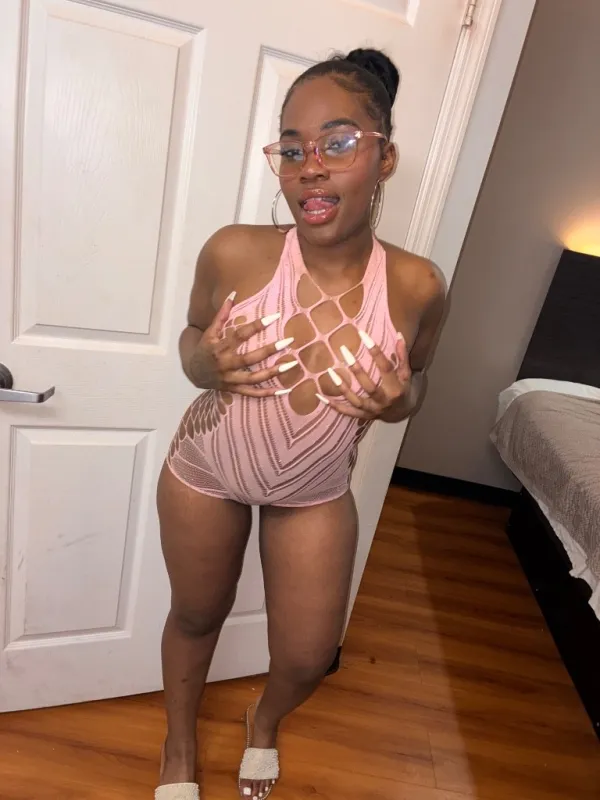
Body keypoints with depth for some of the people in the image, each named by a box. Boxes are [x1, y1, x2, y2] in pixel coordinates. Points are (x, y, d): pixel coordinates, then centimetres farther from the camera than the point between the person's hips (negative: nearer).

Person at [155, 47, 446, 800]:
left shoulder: (417, 285, -21)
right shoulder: (234, 253, -23)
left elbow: (413, 380, -1)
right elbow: (192, 334, -3)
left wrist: (396, 399, -25)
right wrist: (206, 362, -26)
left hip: (316, 493, 1)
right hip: (205, 473, 0)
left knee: (308, 657, 14)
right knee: (196, 616, 23)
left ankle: (264, 720, 58)